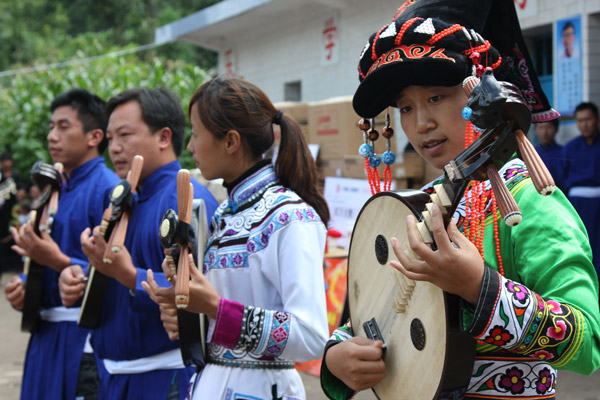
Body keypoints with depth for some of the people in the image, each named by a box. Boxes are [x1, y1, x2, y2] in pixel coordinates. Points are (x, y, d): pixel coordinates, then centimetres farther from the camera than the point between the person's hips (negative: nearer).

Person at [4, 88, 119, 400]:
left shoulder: (110, 190, -12)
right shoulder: (55, 190, 15)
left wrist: (59, 262, -23)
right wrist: (23, 284, 3)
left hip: (86, 337, -8)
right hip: (47, 334, 8)